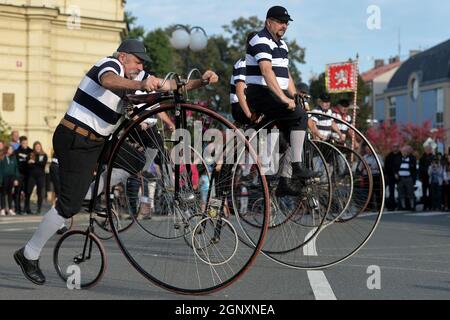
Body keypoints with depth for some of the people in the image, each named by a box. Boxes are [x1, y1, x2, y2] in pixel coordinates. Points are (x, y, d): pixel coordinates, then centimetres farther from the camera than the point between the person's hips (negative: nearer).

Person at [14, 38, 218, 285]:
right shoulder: (110, 64, -15)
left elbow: (171, 86, 4)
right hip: (75, 141, -9)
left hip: (97, 141, 9)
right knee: (69, 205, -10)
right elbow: (109, 81, -41)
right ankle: (29, 255, 2)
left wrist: (201, 81, -12)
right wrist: (141, 85, -59)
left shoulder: (132, 76, 10)